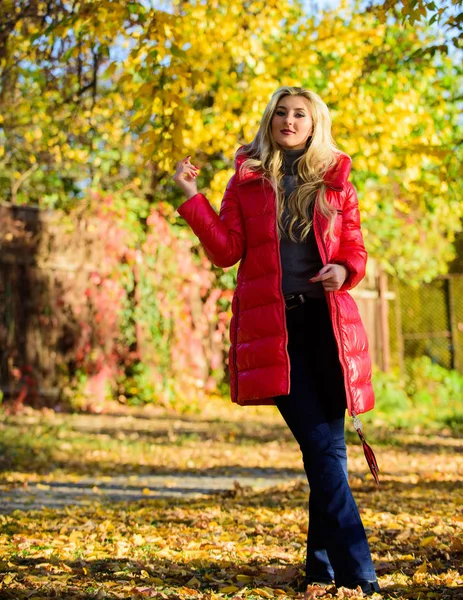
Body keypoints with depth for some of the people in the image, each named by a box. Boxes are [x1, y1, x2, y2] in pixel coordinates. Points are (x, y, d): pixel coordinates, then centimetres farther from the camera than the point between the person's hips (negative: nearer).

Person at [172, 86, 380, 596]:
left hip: (327, 323, 2)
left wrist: (344, 271, -8)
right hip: (271, 325, -2)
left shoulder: (335, 182, 13)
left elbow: (356, 249, 14)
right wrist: (192, 198, -2)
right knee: (320, 446, -10)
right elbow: (225, 251, 4)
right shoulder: (247, 181, 10)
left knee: (330, 448, 3)